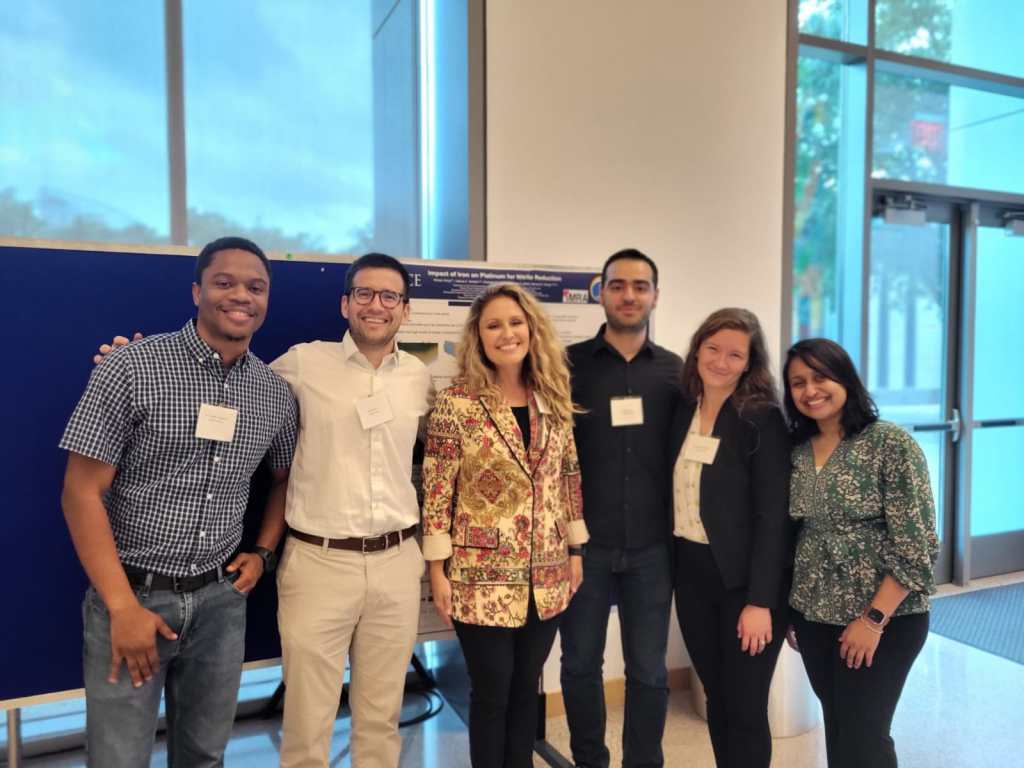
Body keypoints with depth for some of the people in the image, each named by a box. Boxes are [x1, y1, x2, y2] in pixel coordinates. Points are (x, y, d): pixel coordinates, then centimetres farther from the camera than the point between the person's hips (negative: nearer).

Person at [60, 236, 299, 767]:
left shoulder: (275, 393, 2)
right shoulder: (132, 368, -11)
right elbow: (81, 493, -11)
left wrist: (261, 551, 6)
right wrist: (123, 606, -15)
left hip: (220, 599, 4)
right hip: (131, 595, -3)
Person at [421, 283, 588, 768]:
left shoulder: (554, 399, 4)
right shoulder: (456, 403, -11)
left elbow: (570, 478, 10)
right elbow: (436, 490, -9)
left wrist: (576, 550, 10)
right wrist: (437, 569, -9)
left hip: (546, 574, 4)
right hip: (481, 576, -4)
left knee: (526, 687, 18)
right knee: (491, 692, 10)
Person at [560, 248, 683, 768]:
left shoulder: (676, 371, 4)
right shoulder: (569, 363, -2)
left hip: (652, 547, 1)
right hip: (584, 543, -1)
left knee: (649, 671, 13)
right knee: (580, 664, 13)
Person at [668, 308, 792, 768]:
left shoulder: (762, 419, -12)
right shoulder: (683, 411, 5)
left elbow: (773, 516, -14)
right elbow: (675, 497, 8)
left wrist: (760, 601, -17)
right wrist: (673, 568, 4)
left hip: (745, 579, -5)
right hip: (691, 574, 5)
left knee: (745, 710, 5)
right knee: (716, 700, 17)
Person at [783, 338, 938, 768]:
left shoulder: (892, 444, -13)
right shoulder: (796, 451, 3)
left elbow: (917, 546, -16)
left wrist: (873, 619, -17)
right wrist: (791, 610, 8)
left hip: (884, 619, -5)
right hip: (814, 617, 5)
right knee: (837, 727, 16)